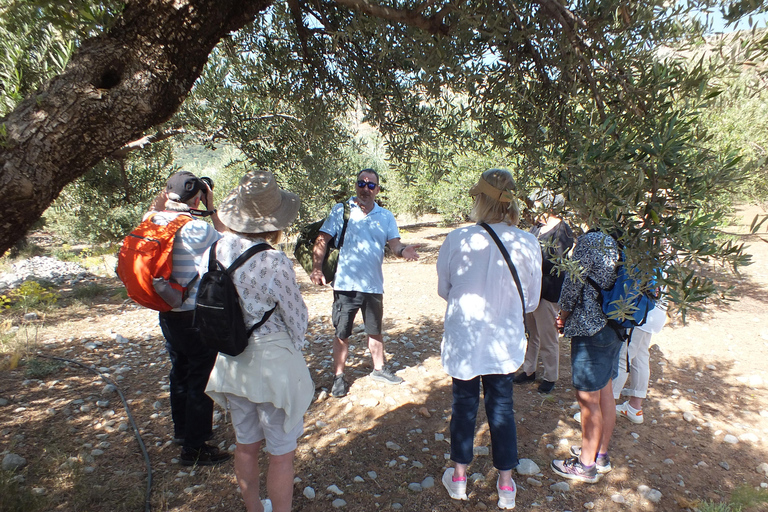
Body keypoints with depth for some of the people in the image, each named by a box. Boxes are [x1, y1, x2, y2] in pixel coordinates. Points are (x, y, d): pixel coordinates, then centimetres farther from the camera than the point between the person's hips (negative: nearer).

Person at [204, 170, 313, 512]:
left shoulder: (213, 253, -7)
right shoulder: (274, 263, -25)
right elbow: (297, 318, -13)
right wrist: (291, 354, 6)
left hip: (229, 363, 7)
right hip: (272, 363, -7)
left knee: (246, 445, 25)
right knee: (281, 453, 12)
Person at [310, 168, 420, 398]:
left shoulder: (386, 216, 6)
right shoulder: (341, 210, -3)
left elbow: (394, 243, -2)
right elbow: (322, 240, -6)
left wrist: (403, 250, -26)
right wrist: (316, 268, -19)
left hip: (373, 285, 3)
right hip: (345, 285, -3)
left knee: (375, 331, 19)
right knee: (342, 334, 7)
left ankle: (378, 369, 38)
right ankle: (339, 377, 24)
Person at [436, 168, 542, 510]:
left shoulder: (456, 240, -17)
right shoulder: (527, 243, -13)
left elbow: (443, 290, -3)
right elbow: (531, 301, -3)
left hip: (462, 340, -1)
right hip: (505, 342, 1)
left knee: (464, 405, 18)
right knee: (501, 407, 18)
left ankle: (459, 478, 35)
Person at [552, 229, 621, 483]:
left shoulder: (589, 241, -20)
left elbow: (572, 286, -13)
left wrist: (563, 316, 6)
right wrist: (570, 317, 13)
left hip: (590, 330, -9)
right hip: (613, 327, 9)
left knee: (588, 400, 5)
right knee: (605, 392, 19)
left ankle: (586, 464, 20)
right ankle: (601, 454, 35)